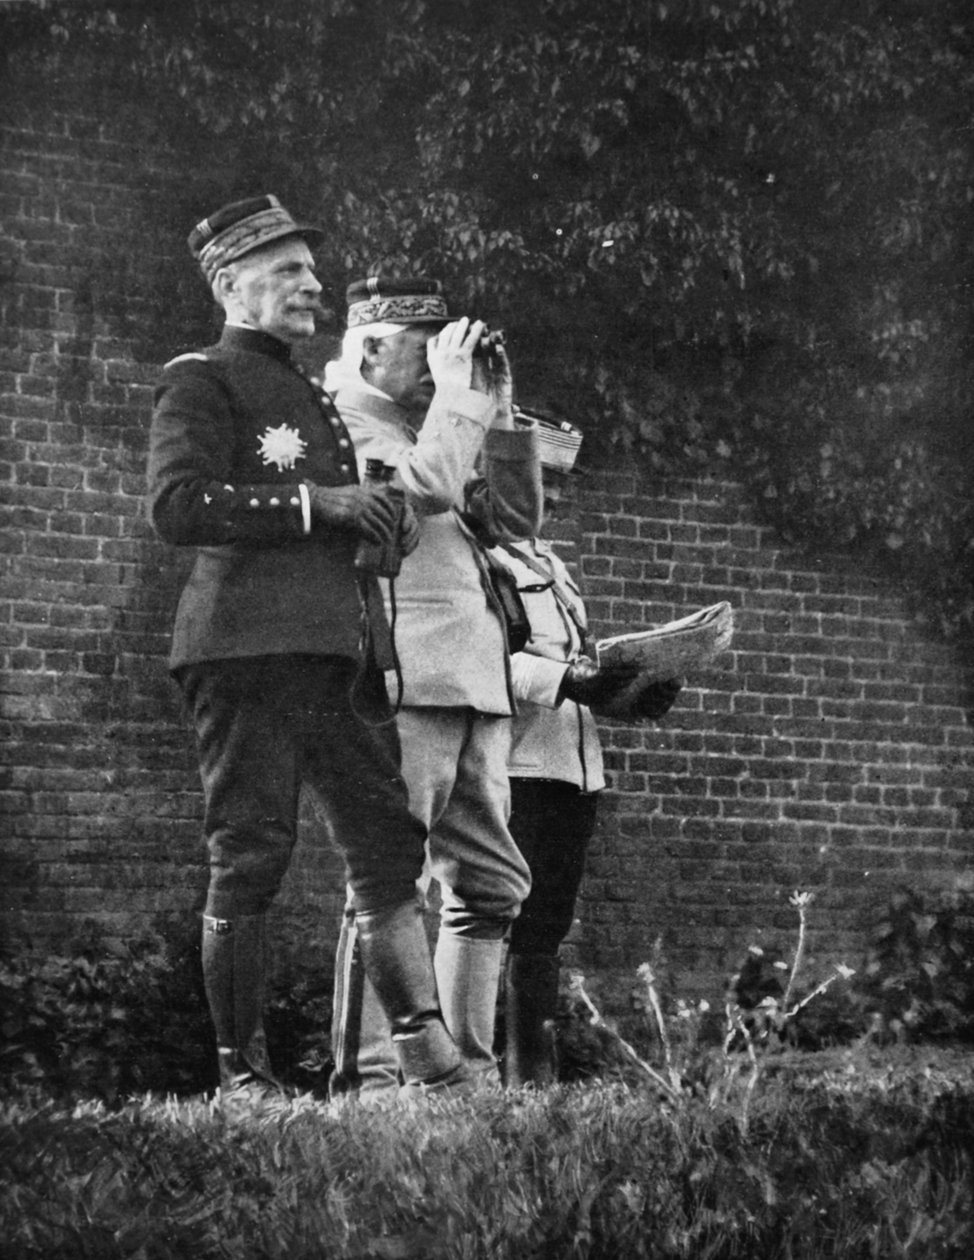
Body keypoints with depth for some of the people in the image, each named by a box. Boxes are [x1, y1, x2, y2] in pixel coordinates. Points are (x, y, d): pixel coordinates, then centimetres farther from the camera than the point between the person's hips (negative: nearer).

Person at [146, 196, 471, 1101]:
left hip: (340, 648, 8)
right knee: (249, 859, -7)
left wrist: (382, 519, 12)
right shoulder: (201, 382, 1)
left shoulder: (311, 397, 27)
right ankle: (241, 1074, -2)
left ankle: (427, 1057, -2)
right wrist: (314, 503, -14)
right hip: (250, 648, -8)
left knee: (387, 845, 0)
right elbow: (176, 506, -14)